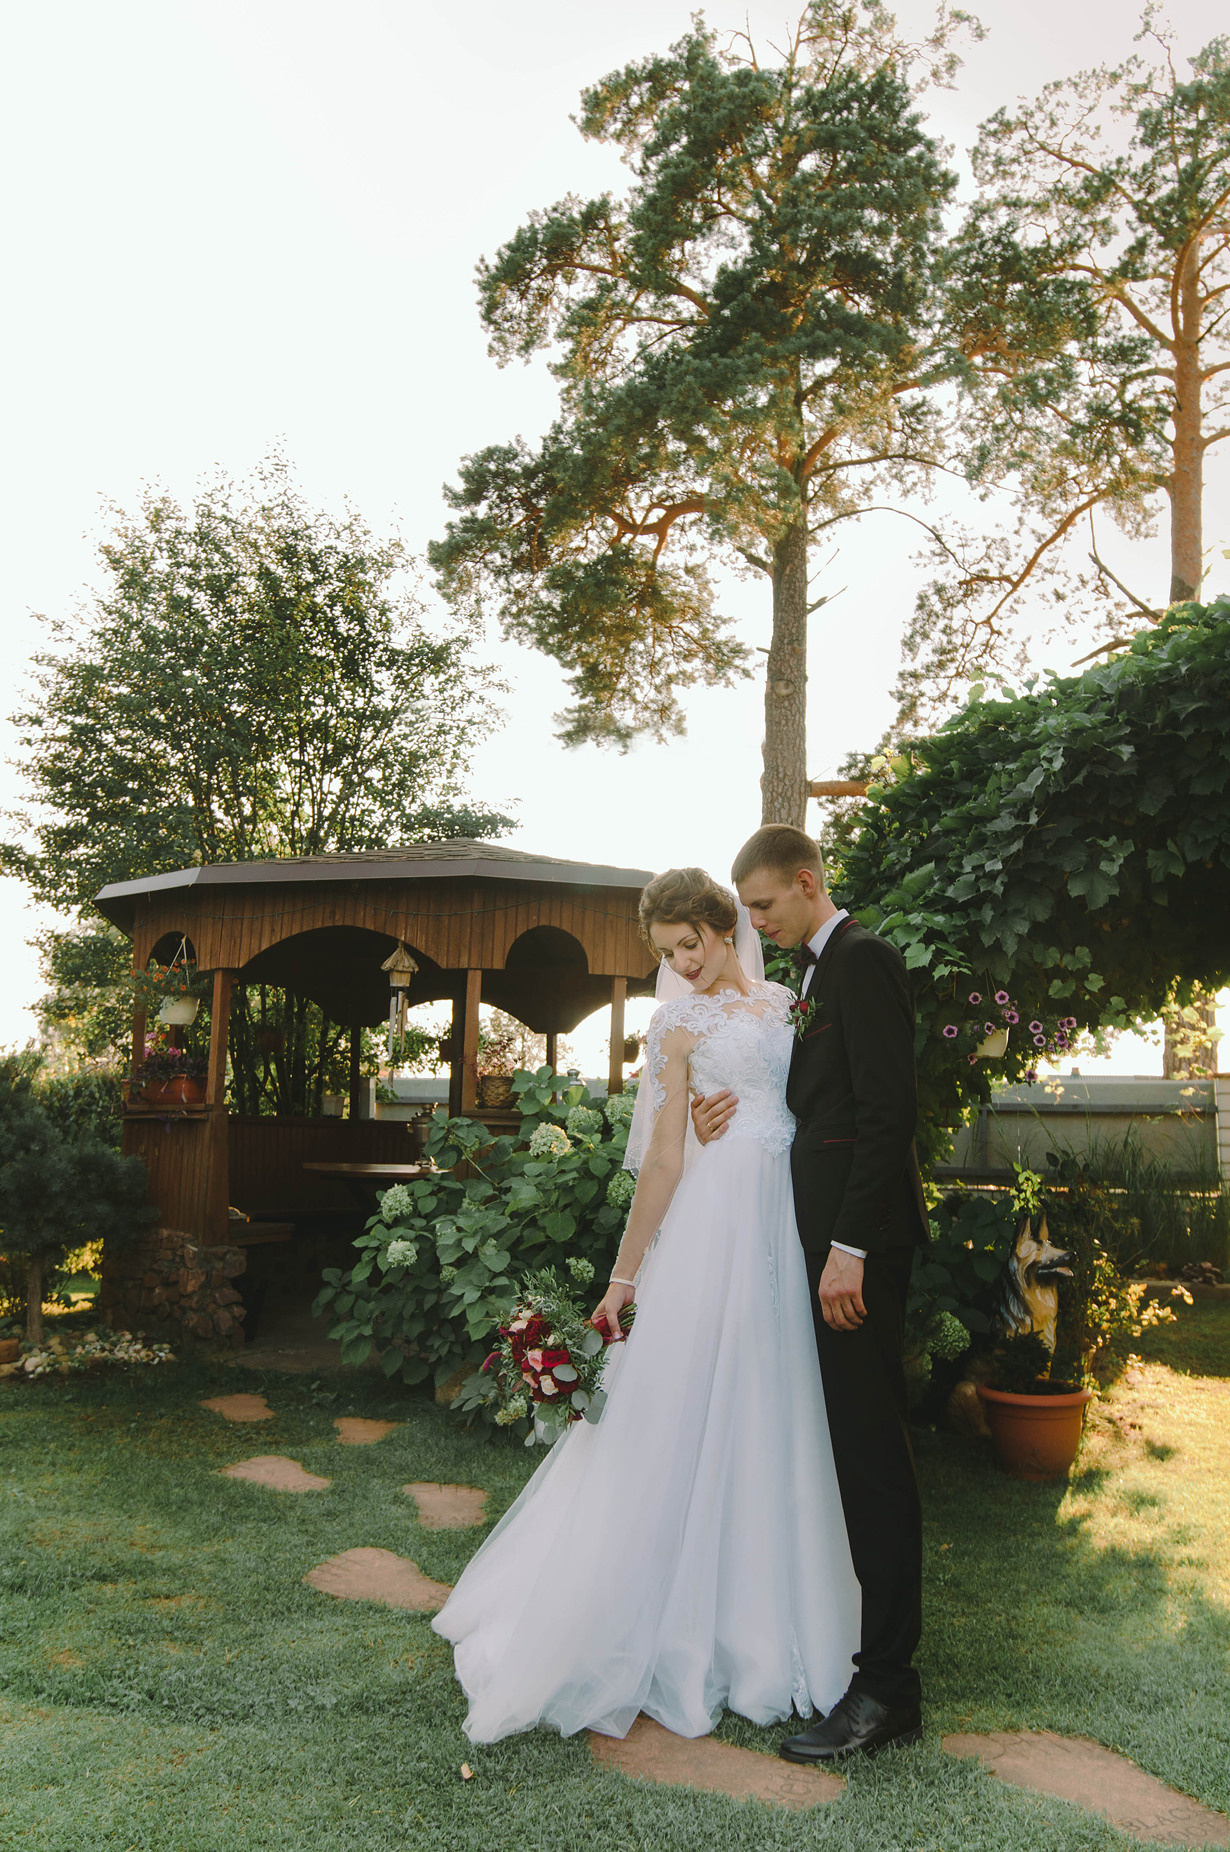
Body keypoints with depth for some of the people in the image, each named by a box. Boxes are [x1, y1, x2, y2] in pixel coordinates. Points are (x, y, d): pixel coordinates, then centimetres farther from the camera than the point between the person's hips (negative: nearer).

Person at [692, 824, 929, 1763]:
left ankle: (886, 1685, 6)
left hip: (861, 1234, -9)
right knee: (857, 1440, 16)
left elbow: (890, 1109, -20)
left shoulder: (863, 958, -12)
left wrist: (850, 1247, -22)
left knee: (870, 1446, -4)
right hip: (837, 1233, 10)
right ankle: (870, 1637, 30)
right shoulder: (823, 970, 17)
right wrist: (742, 1106, -1)